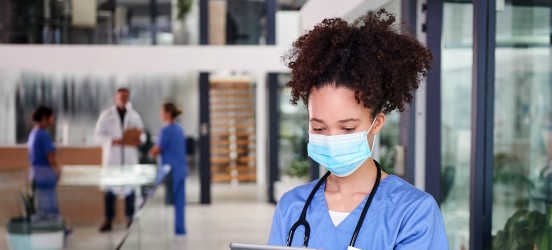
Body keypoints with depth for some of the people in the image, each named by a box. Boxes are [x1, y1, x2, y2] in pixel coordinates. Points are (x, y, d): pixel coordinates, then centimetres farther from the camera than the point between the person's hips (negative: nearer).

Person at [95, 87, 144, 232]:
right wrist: (115, 141, -19)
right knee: (110, 187, -1)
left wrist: (138, 140, -13)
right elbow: (99, 134, -4)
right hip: (112, 156, -2)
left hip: (130, 156, 2)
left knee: (130, 187, 3)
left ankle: (130, 218, 12)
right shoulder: (106, 115, 2)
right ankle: (108, 220, 4)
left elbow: (141, 133, 10)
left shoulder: (134, 115, 10)